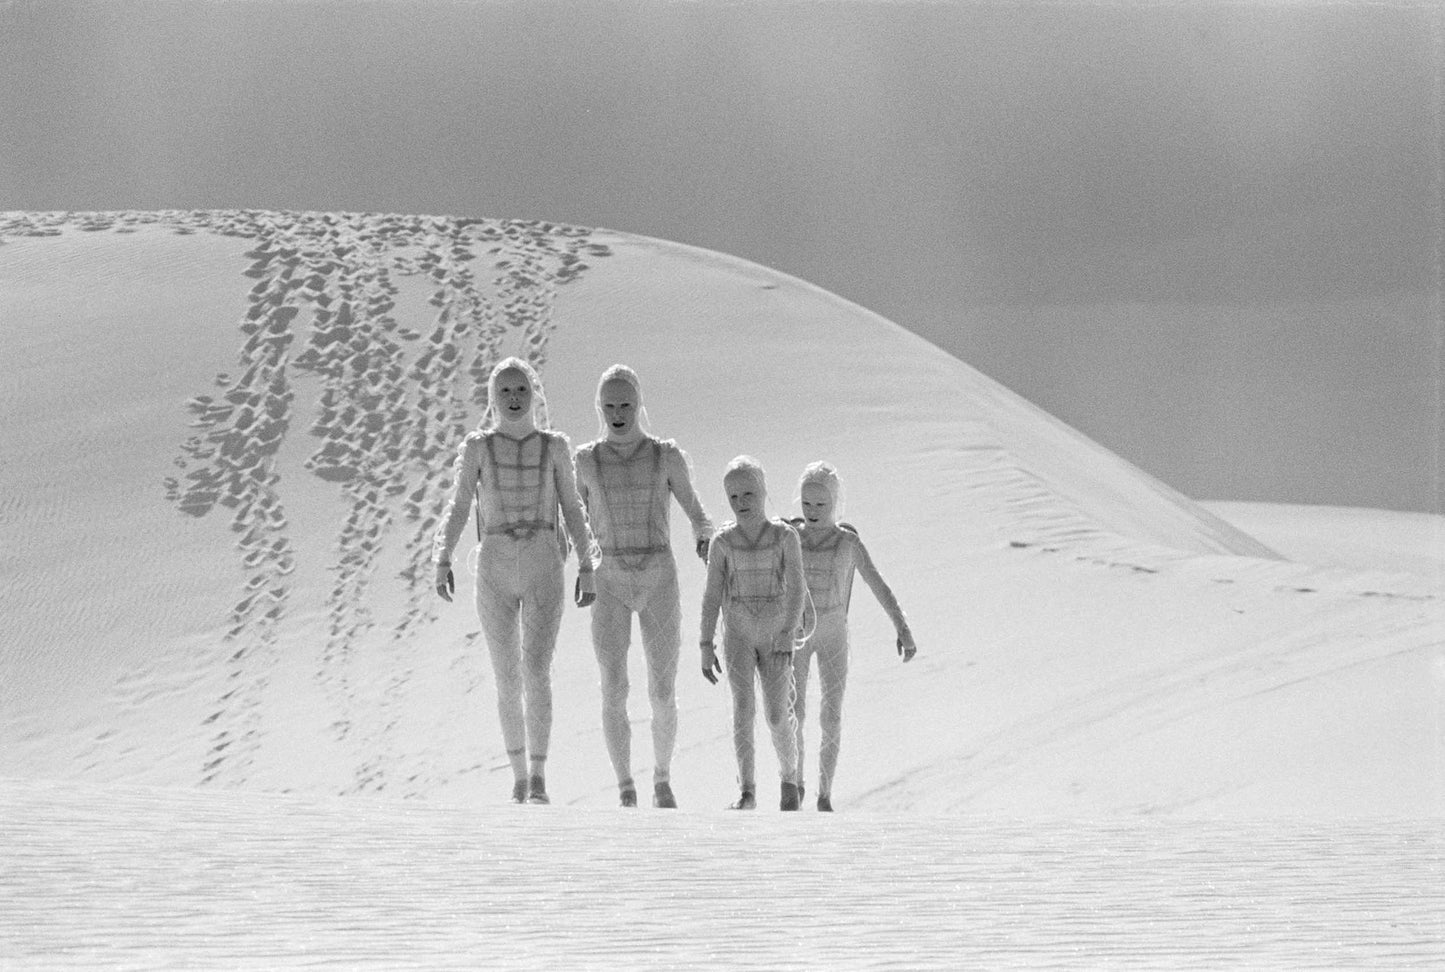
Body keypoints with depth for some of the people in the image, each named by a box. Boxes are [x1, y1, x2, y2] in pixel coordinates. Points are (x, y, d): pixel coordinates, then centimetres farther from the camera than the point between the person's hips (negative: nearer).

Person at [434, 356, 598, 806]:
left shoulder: (554, 447, 5)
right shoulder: (476, 448, 3)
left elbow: (572, 510, 9)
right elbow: (457, 509, -1)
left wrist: (586, 566, 2)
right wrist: (442, 561, -14)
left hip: (543, 569, -1)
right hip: (494, 568, 1)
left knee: (537, 671, -16)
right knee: (508, 681, 5)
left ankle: (539, 780, -16)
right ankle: (519, 776, 19)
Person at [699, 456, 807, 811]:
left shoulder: (784, 536, -3)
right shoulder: (724, 541, 1)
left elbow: (796, 589, -7)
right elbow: (712, 596, 3)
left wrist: (787, 638, -15)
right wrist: (706, 645, -1)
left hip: (775, 633, -1)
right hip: (737, 633, 1)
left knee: (777, 713, -5)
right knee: (743, 706, -12)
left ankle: (789, 777, 21)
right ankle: (747, 791, -12)